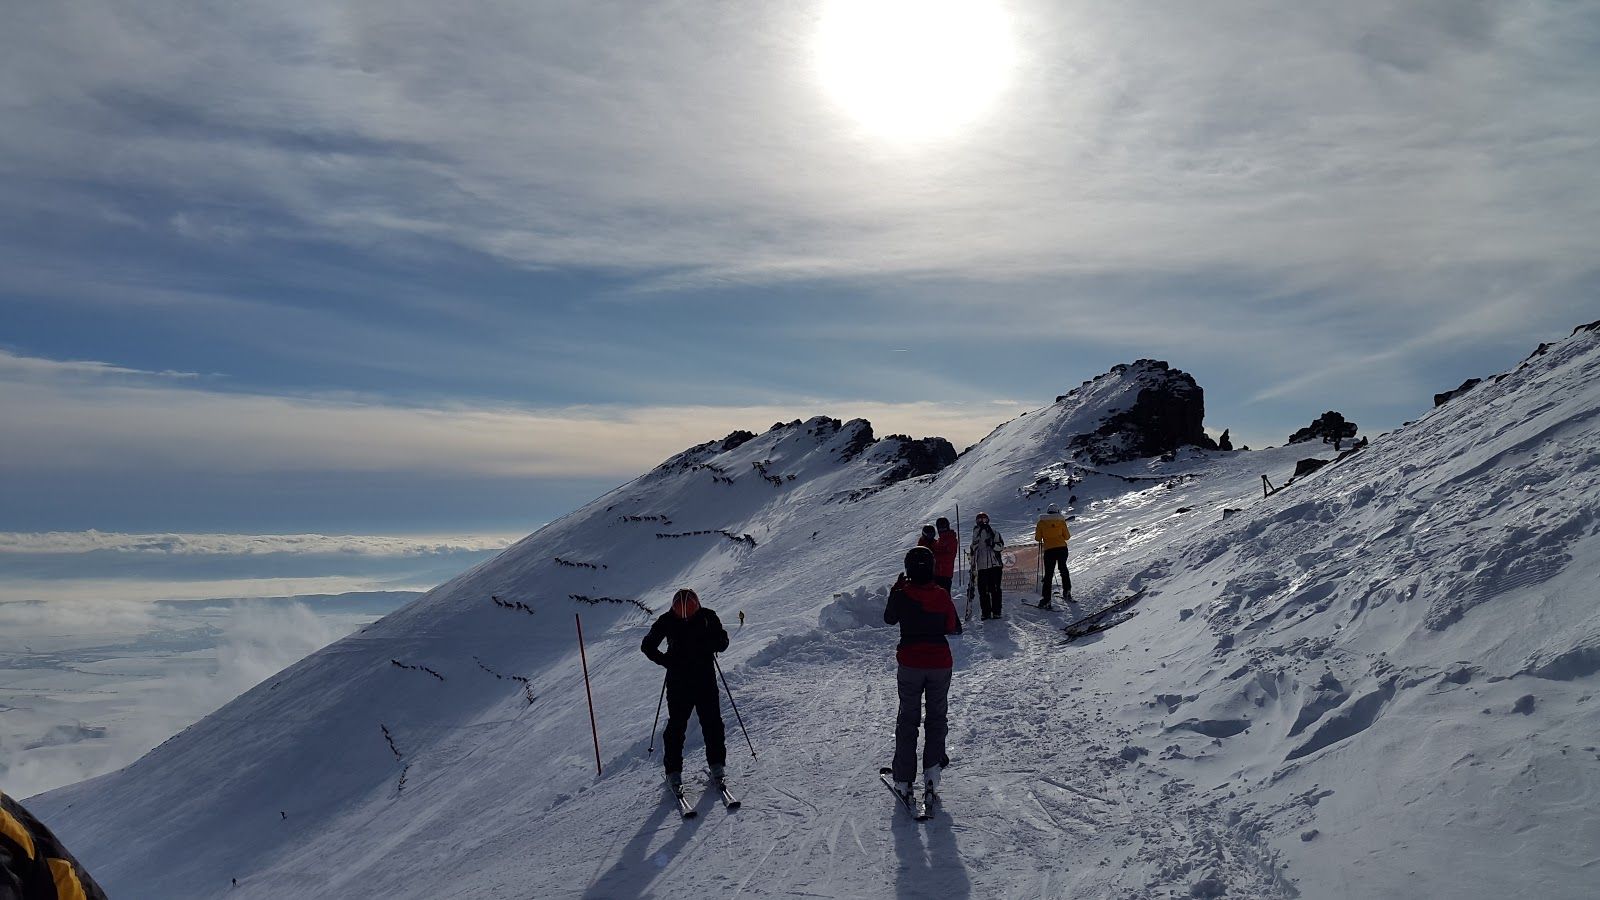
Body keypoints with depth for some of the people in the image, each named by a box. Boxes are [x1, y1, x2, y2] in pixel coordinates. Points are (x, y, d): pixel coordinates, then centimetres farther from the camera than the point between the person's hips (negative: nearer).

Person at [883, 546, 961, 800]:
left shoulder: (901, 595, -11)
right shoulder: (942, 595, -8)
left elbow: (889, 619, 8)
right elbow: (954, 628, 1)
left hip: (910, 664, 0)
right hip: (940, 664, 0)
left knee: (908, 718, 11)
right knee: (937, 716, 16)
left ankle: (904, 778, 11)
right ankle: (932, 768, 4)